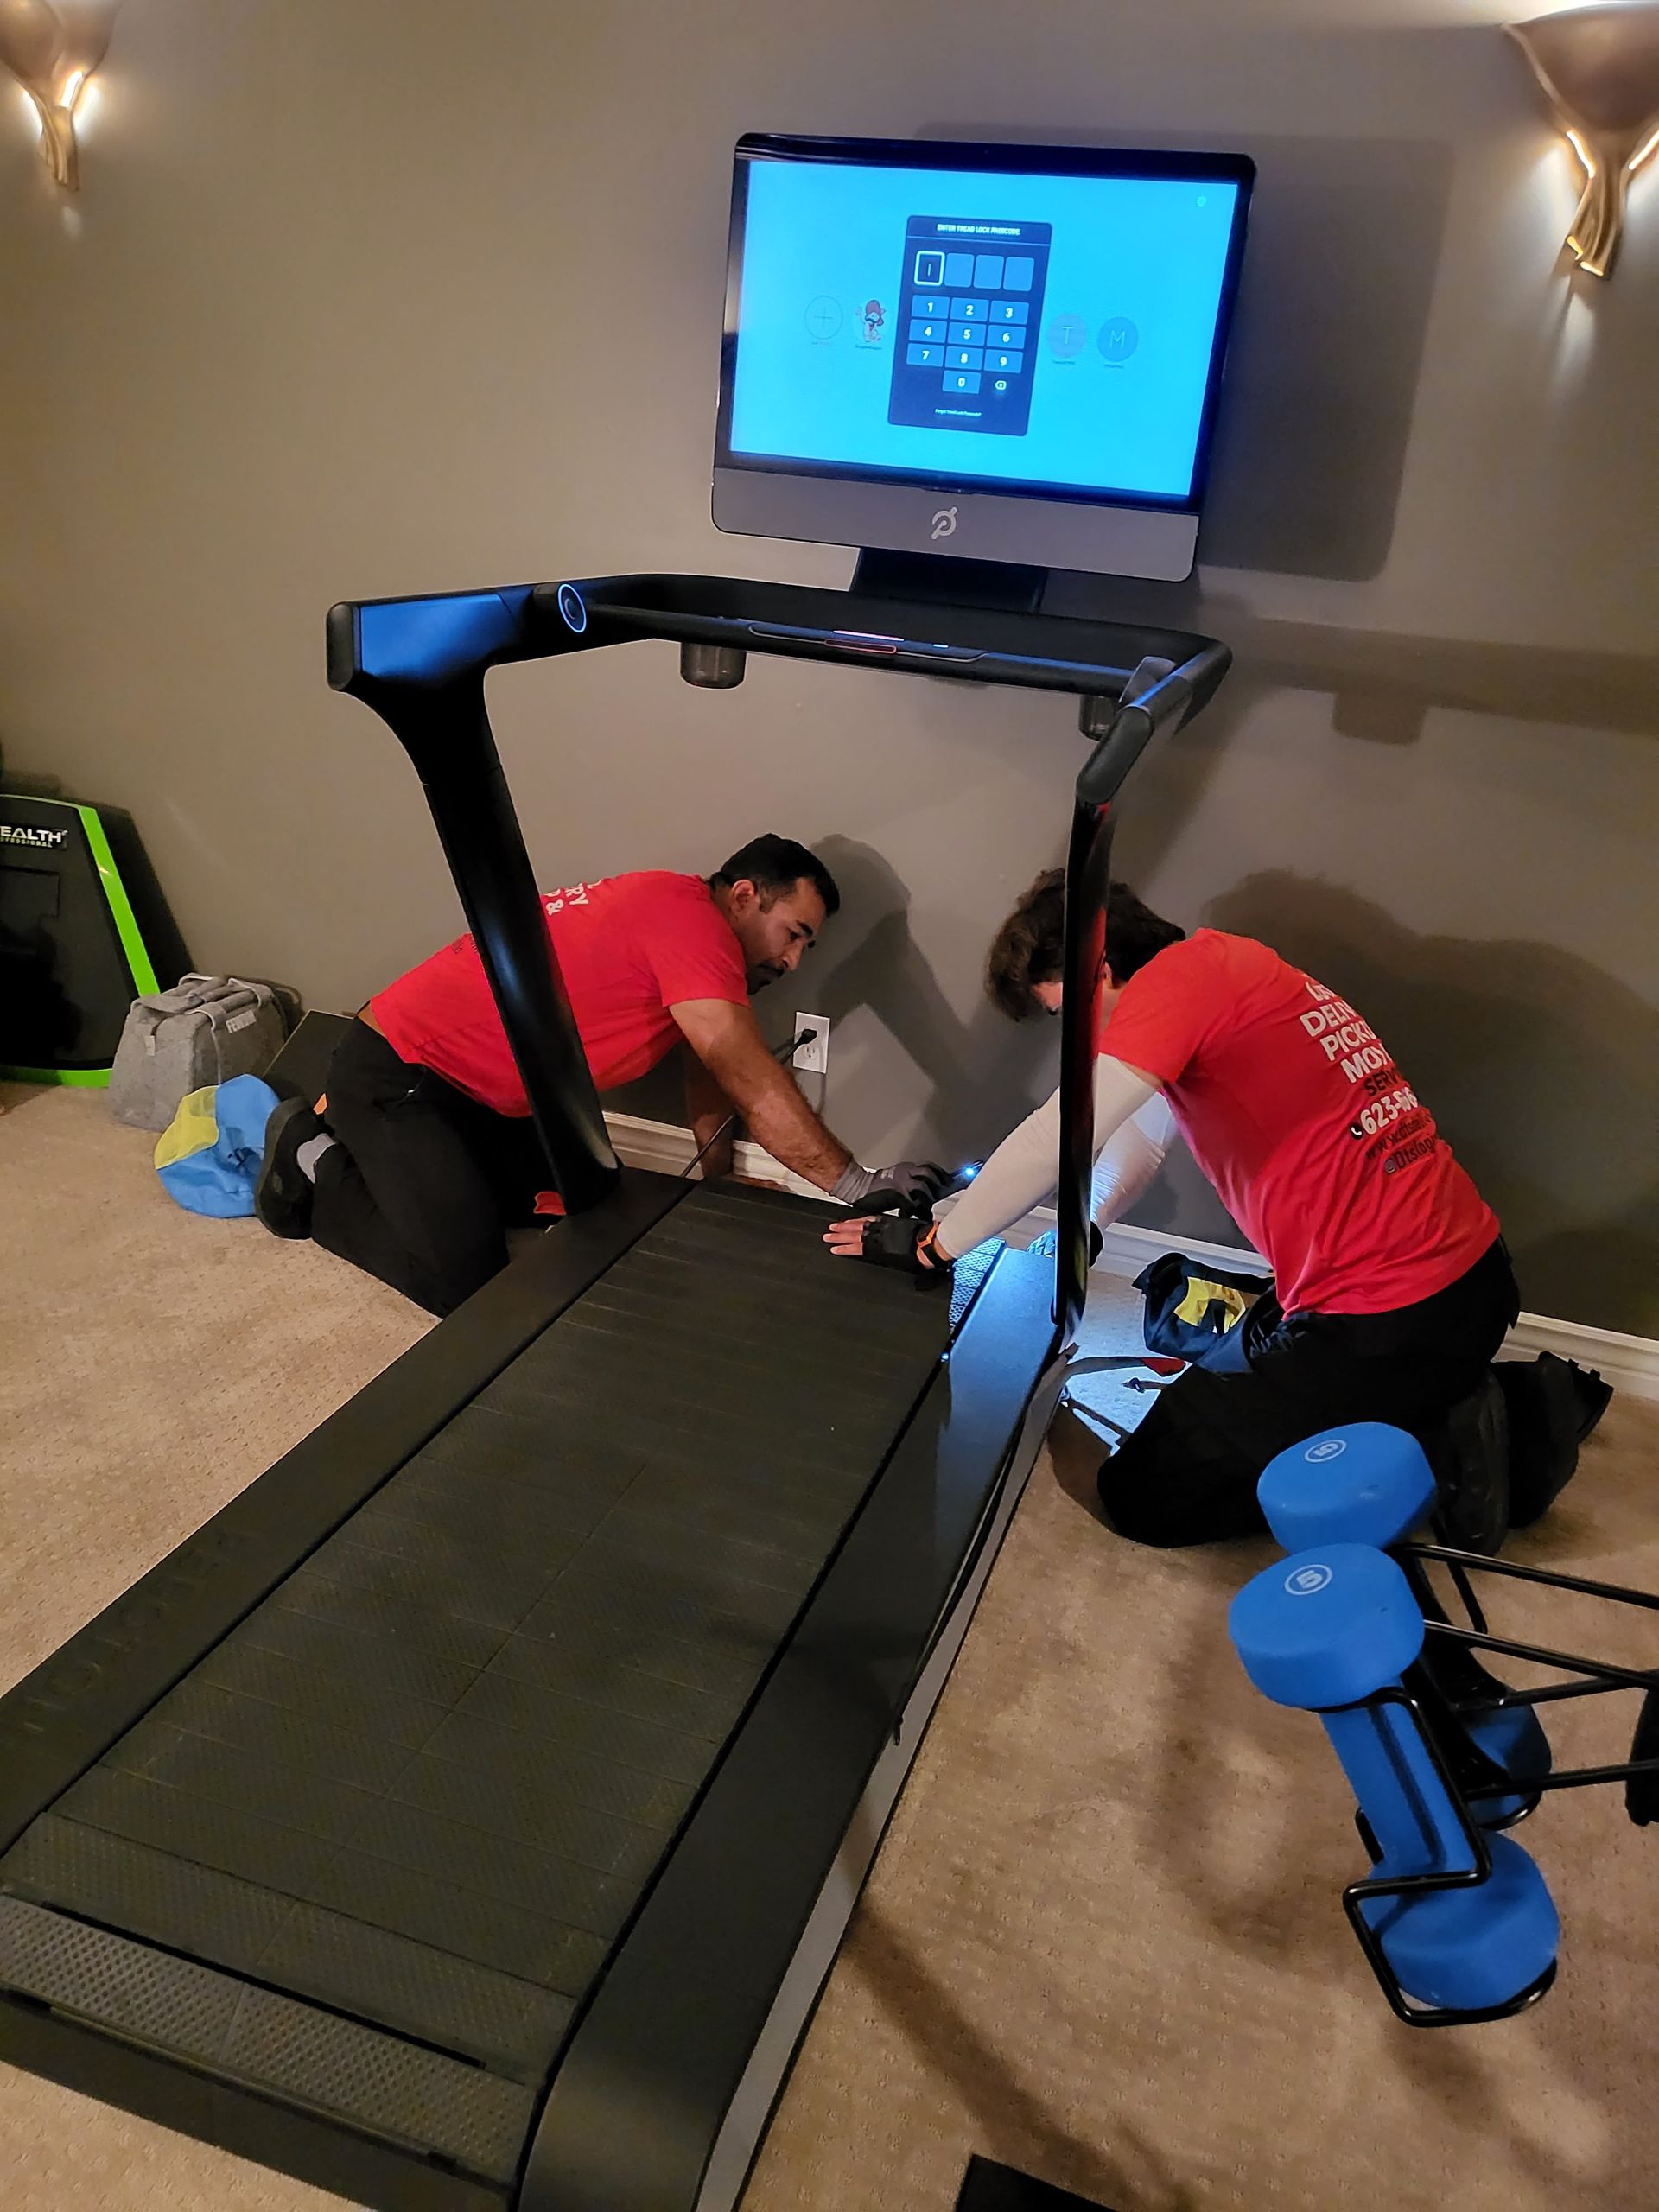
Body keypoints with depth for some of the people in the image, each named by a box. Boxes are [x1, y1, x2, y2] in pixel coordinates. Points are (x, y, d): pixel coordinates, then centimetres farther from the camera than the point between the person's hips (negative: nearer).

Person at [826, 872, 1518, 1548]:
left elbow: (1057, 1139, -20)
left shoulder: (1182, 973, -15)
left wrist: (933, 1244, -8)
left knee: (1142, 1496, 2)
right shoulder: (1223, 970, 13)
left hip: (1391, 1317, -10)